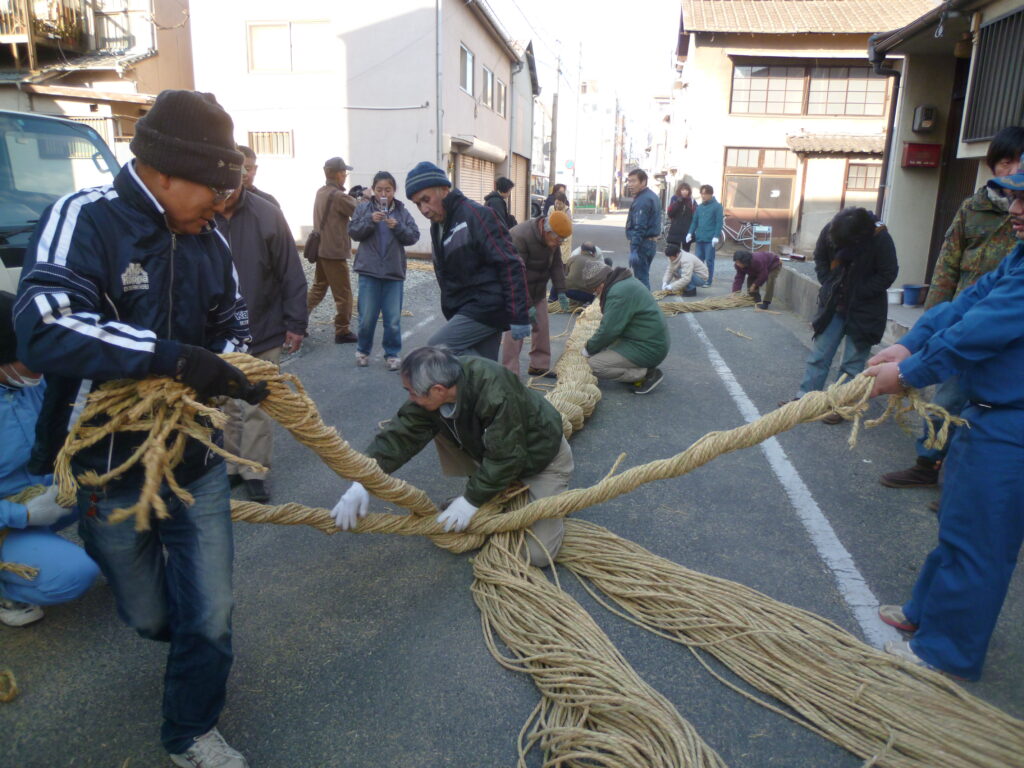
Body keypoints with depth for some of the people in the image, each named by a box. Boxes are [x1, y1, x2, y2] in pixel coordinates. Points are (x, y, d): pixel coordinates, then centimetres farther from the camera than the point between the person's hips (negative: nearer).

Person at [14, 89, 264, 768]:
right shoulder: (84, 219, -17)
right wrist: (172, 356, -36)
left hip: (197, 462, 3)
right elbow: (42, 330, -30)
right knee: (147, 615, 20)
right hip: (112, 469, -3)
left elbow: (233, 322, 12)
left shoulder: (209, 238, 0)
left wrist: (226, 366, -10)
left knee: (210, 616, 9)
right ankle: (181, 634, 57)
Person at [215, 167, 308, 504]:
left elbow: (291, 274, -7)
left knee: (258, 406, 6)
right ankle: (231, 466, 29)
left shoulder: (268, 215, -11)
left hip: (264, 332, -2)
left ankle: (254, 470, 20)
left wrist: (296, 323, -7)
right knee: (227, 404, 14)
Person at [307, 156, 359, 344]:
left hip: (320, 249, 9)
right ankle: (343, 332, 8)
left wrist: (351, 196, 6)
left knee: (317, 288, 19)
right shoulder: (339, 196, -19)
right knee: (343, 295, 2)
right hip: (335, 252, -9)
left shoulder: (321, 192, 9)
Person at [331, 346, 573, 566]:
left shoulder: (496, 392, -40)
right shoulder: (433, 394, -18)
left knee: (538, 554, -14)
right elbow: (402, 434, -22)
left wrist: (472, 500, -25)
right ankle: (482, 487, 8)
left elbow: (505, 458, -33)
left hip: (541, 455, -6)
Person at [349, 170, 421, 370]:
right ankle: (363, 351, 24)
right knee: (367, 316, 5)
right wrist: (370, 220, -18)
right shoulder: (364, 208, 3)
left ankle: (393, 354, 18)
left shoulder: (402, 211, 5)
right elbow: (353, 232, -3)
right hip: (369, 271, -1)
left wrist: (397, 227, -17)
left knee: (393, 319, 4)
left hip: (394, 272, 1)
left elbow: (413, 236, 0)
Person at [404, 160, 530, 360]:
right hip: (466, 311, 8)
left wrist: (519, 316, -21)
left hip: (487, 306, -8)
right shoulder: (437, 227, 14)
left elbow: (510, 265, -18)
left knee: (437, 348, -16)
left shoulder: (475, 214, -13)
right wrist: (453, 320, 21)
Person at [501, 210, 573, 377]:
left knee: (542, 327, 7)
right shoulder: (519, 236, -31)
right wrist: (527, 305, -29)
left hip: (538, 291, 7)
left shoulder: (552, 239, -7)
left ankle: (539, 366, 21)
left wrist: (561, 292, -2)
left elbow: (556, 265, 6)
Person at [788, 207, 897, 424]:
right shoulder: (829, 231, -13)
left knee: (852, 362, 3)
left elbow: (887, 275, -14)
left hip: (864, 310, -3)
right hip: (834, 304, 4)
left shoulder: (880, 238, -23)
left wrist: (857, 293, -17)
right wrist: (829, 286, -4)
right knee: (819, 353, 8)